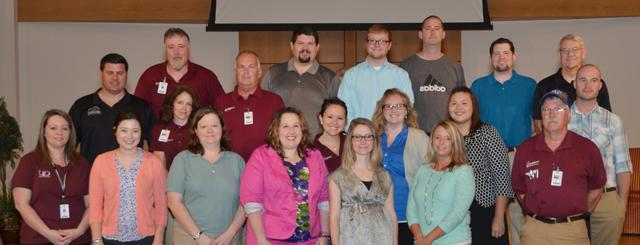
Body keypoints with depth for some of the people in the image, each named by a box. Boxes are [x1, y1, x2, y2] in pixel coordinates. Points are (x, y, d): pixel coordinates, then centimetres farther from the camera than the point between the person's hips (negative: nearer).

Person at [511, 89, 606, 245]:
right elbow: (519, 189, 12)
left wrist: (580, 213, 10)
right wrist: (535, 213, 9)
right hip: (534, 229, 1)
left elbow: (596, 188, 9)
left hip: (573, 230, -1)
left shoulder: (587, 149, -1)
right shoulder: (525, 149, 2)